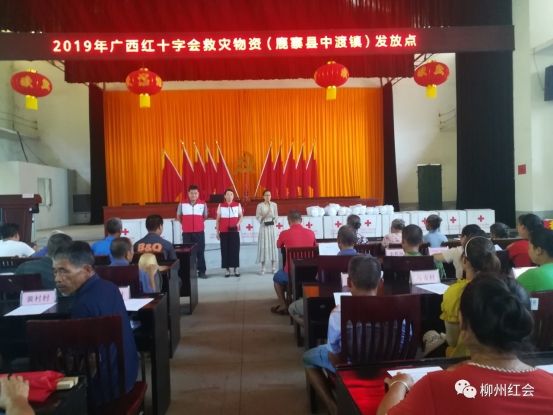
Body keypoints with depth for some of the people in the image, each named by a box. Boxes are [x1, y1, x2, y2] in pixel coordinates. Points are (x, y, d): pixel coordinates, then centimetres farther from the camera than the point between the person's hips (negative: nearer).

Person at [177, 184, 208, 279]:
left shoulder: (203, 204, -1)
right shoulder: (182, 204, -2)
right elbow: (178, 216, 12)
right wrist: (186, 224, 11)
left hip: (199, 232, 0)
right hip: (186, 232, 0)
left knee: (200, 252, 3)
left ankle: (201, 271, 10)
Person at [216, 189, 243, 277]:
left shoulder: (238, 205, 3)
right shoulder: (221, 206, 4)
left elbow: (241, 216, 6)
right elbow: (218, 219, 8)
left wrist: (238, 224, -13)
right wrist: (217, 231, 5)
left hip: (234, 231, 0)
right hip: (224, 232, 0)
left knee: (235, 249, 1)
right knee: (225, 250, 1)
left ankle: (236, 268, 11)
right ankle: (227, 269, 9)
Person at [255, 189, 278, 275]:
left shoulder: (274, 204, 5)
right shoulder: (260, 205, -2)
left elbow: (276, 216, 9)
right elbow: (258, 218, -5)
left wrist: (273, 220, -9)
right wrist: (266, 214, -17)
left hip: (271, 227, 2)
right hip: (263, 227, -2)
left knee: (273, 245, 3)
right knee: (263, 246, -3)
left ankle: (273, 267, 11)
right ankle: (263, 268, 3)